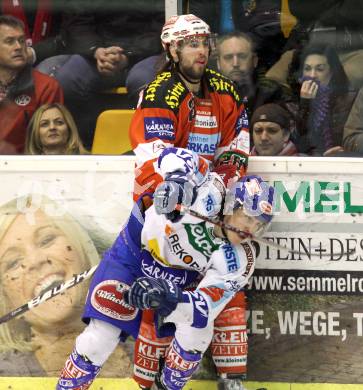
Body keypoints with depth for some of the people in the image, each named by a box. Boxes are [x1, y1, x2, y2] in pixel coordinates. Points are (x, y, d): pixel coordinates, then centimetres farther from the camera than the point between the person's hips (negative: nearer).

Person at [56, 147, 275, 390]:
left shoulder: (239, 260, -19)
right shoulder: (210, 195, -27)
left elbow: (206, 308, -26)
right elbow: (173, 156, -27)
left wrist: (170, 300, -45)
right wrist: (177, 179, -49)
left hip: (175, 282, 3)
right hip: (132, 254, -3)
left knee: (198, 332, -15)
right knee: (100, 340, -11)